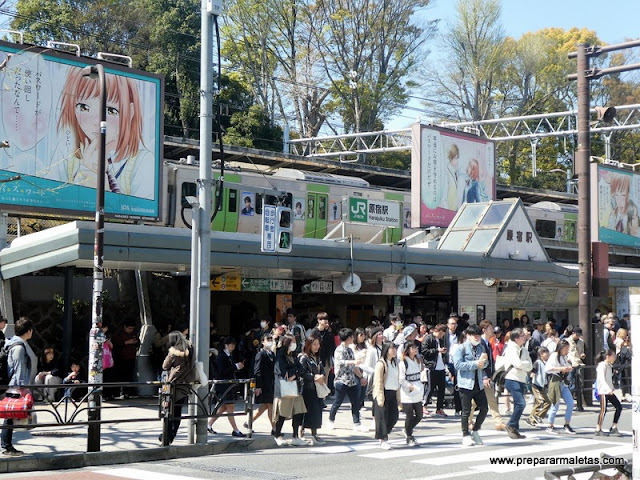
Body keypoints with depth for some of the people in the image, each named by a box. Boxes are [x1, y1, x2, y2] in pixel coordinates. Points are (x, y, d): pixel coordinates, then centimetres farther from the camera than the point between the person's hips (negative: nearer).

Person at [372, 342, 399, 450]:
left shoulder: (395, 363, 14)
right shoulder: (381, 363, -11)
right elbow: (378, 382, -13)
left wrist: (398, 396, 15)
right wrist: (380, 397, -17)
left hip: (393, 393, 7)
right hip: (383, 393, -7)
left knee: (394, 416, 4)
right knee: (383, 417, -2)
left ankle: (383, 434, 24)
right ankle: (383, 440, 5)